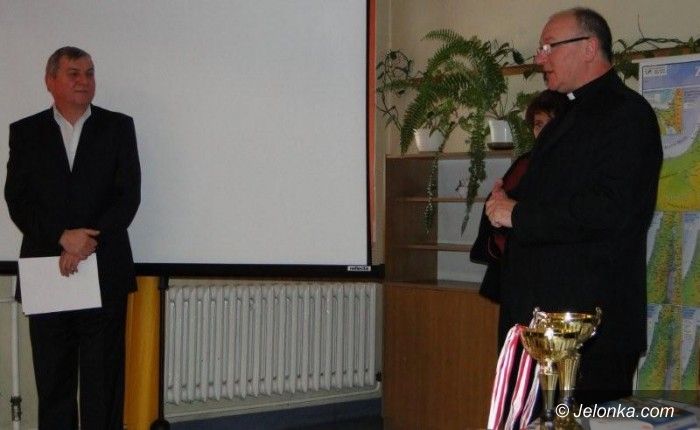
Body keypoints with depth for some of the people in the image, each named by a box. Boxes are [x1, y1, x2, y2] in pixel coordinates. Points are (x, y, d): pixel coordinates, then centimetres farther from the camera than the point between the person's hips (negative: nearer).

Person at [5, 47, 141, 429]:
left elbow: (128, 196, -2)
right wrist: (62, 237, -14)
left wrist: (86, 244, -12)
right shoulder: (25, 132, 8)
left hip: (104, 273, -1)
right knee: (52, 379, 6)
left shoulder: (118, 127, 6)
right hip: (46, 274, 1)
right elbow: (17, 200, 0)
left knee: (103, 378, 0)